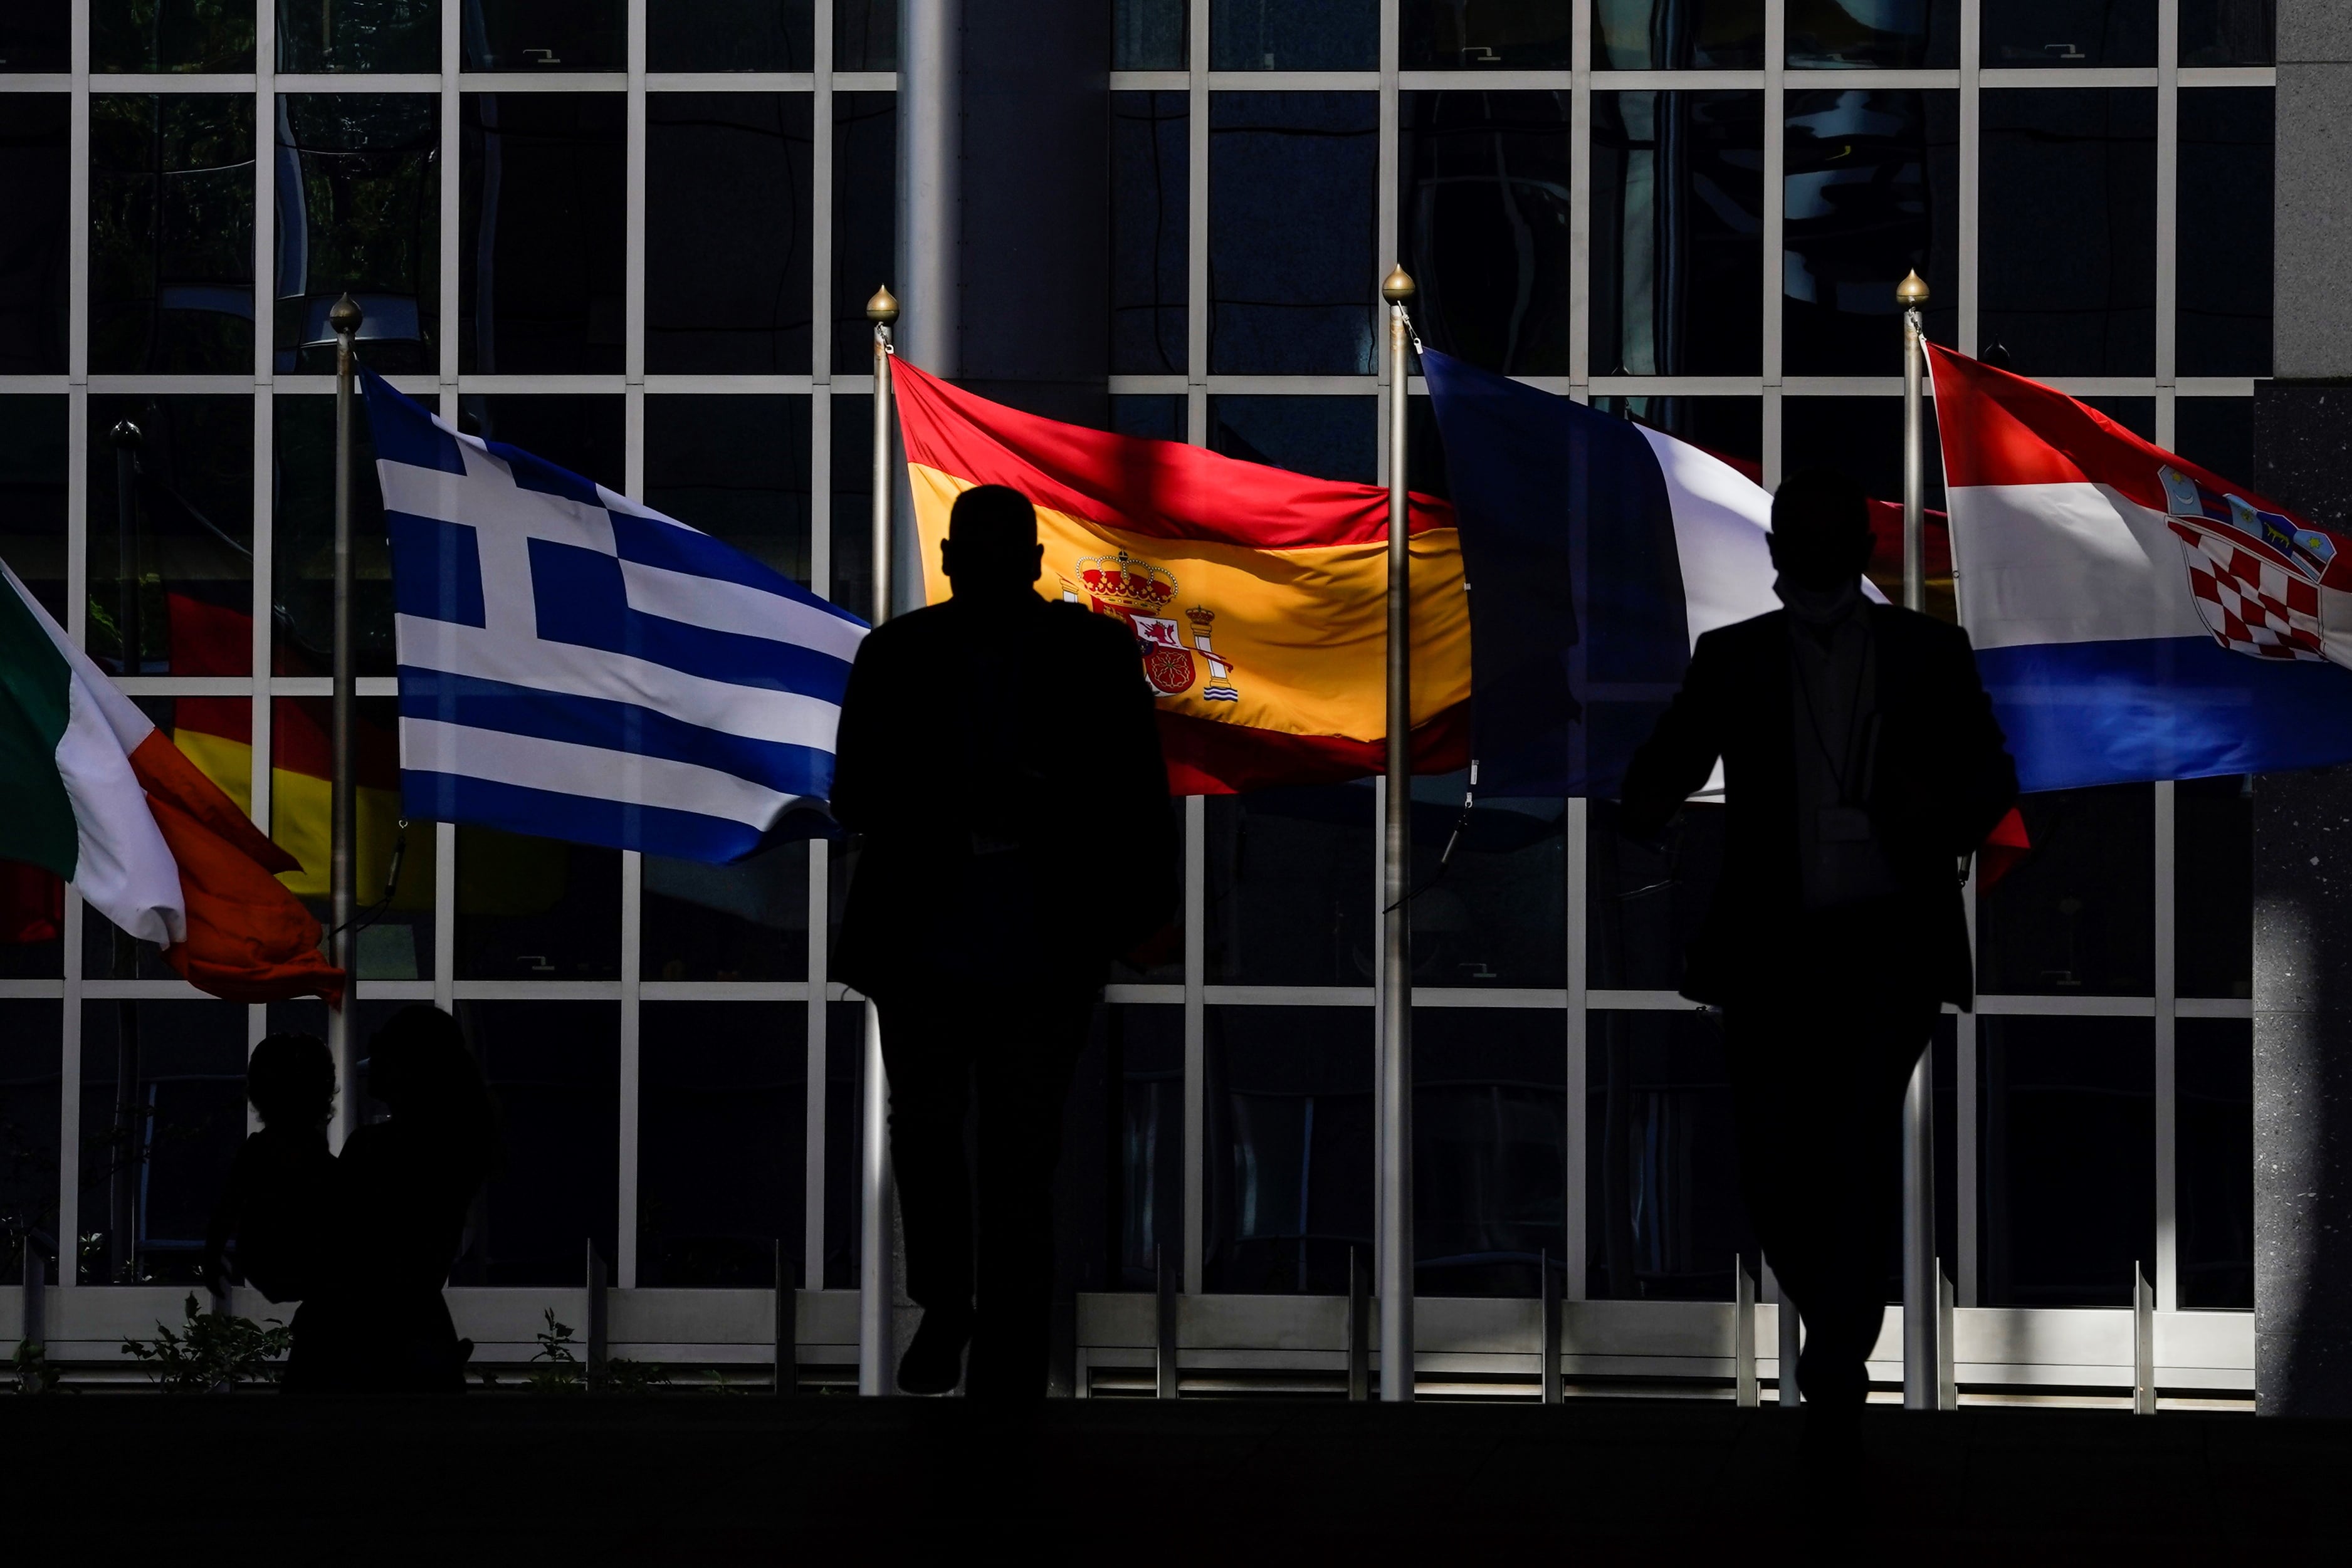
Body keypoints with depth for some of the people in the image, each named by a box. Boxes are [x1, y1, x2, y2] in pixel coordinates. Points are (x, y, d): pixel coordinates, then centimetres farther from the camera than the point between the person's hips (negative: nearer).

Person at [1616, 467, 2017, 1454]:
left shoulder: (1928, 653, 9)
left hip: (1889, 942, -1)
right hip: (1771, 945, 1)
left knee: (1860, 1145, -5)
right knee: (1773, 1159, -1)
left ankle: (1835, 1371, -4)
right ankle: (1838, 1327, 12)